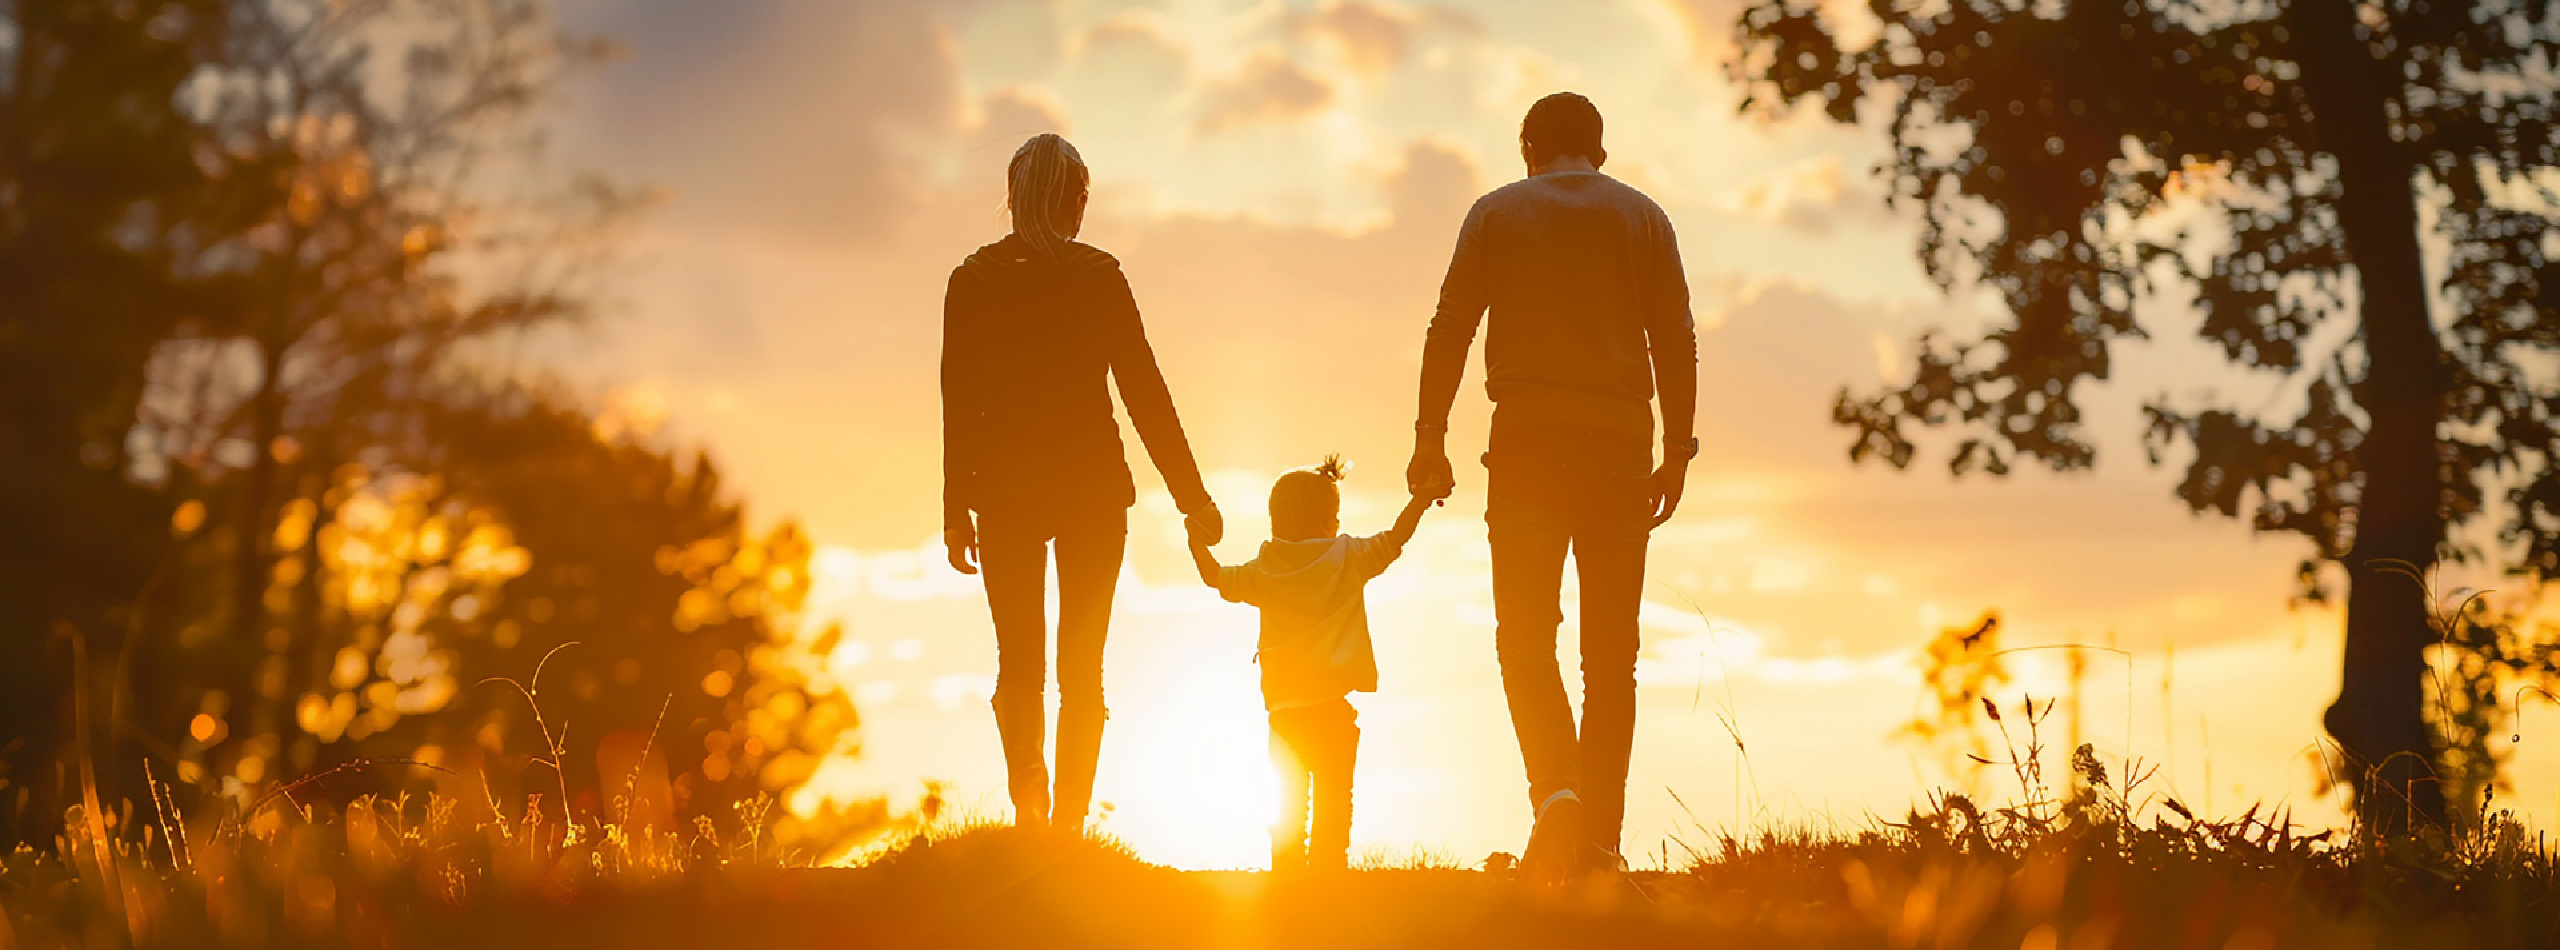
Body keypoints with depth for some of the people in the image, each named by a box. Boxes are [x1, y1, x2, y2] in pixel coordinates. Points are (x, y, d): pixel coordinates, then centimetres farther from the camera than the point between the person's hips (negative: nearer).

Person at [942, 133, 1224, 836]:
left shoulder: (973, 279, 1)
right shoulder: (1097, 276, -3)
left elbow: (958, 402, 1)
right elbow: (1144, 389, -3)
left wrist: (956, 508, 6)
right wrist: (1192, 494, 2)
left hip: (1005, 487, 1)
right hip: (1092, 482, -1)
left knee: (1019, 661, 7)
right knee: (1082, 664, 7)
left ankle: (1028, 801, -13)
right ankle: (1069, 820, 2)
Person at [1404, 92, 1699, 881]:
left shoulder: (1497, 212, 9)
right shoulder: (1642, 216, 12)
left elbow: (1450, 328, 2)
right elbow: (1676, 342, 7)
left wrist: (1430, 439, 3)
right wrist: (1676, 453, 9)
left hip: (1528, 448, -1)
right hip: (1621, 449, 1)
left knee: (1525, 639, 0)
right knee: (1611, 653, 4)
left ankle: (1555, 789, -25)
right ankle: (1599, 842, 0)